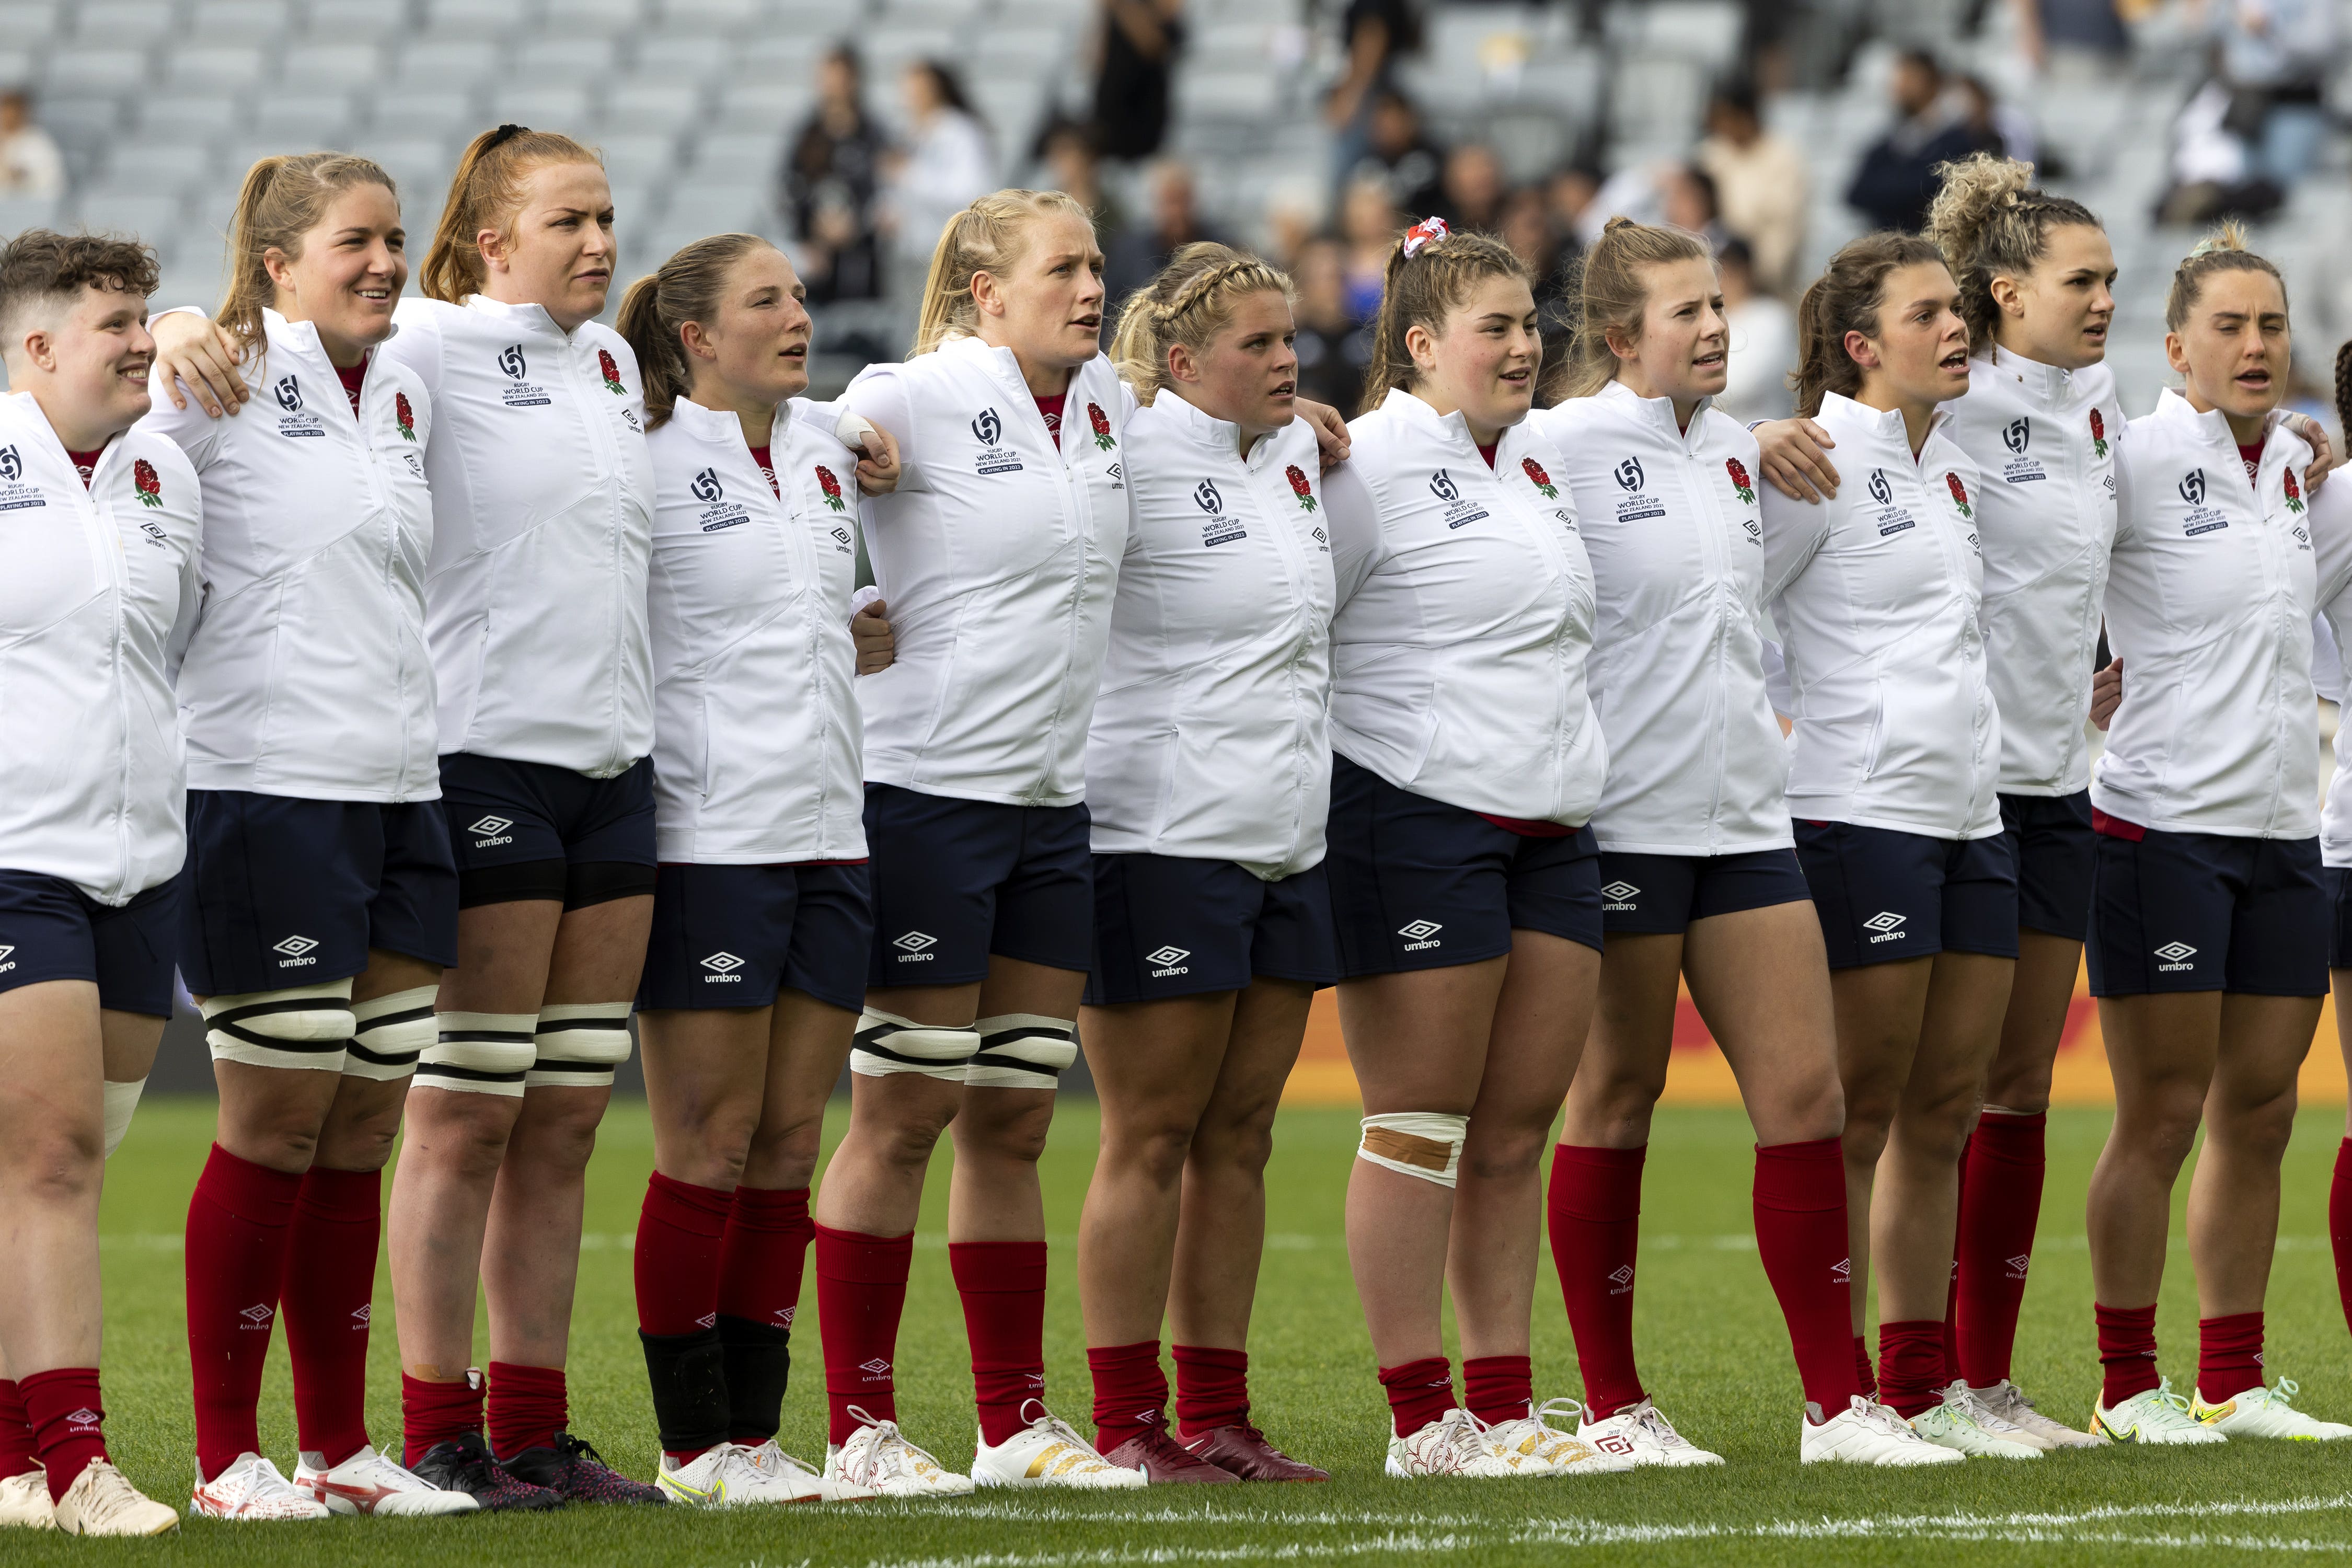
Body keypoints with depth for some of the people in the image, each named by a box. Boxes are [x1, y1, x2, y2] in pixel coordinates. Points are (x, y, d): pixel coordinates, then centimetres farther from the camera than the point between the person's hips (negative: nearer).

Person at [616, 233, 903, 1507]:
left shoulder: (826, 445, 13)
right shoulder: (648, 463, -8)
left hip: (826, 828, 7)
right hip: (709, 837, -7)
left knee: (788, 1148, 6)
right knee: (710, 1150, -4)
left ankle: (754, 1434, 11)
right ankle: (692, 1446, 2)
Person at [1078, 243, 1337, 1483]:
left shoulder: (1298, 454, 13)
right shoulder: (1131, 457, -9)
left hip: (1288, 844, 7)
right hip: (1160, 842, -7)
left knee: (1239, 1135, 8)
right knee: (1152, 1137, -3)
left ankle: (1216, 1417, 13)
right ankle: (1127, 1426, 2)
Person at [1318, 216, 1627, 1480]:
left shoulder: (1536, 467, 18)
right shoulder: (1370, 463, -7)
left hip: (1548, 828, 8)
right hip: (1417, 819, -8)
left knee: (1517, 1130, 7)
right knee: (1420, 1125, -4)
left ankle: (1503, 1405, 11)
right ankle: (1421, 1419, -2)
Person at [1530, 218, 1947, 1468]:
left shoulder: (1737, 453, 14)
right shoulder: (1565, 447, -8)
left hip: (1742, 818, 7)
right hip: (1620, 821, -7)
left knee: (1805, 1088, 0)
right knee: (1618, 1095, 1)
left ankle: (1836, 1402, 3)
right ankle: (1611, 1405, 9)